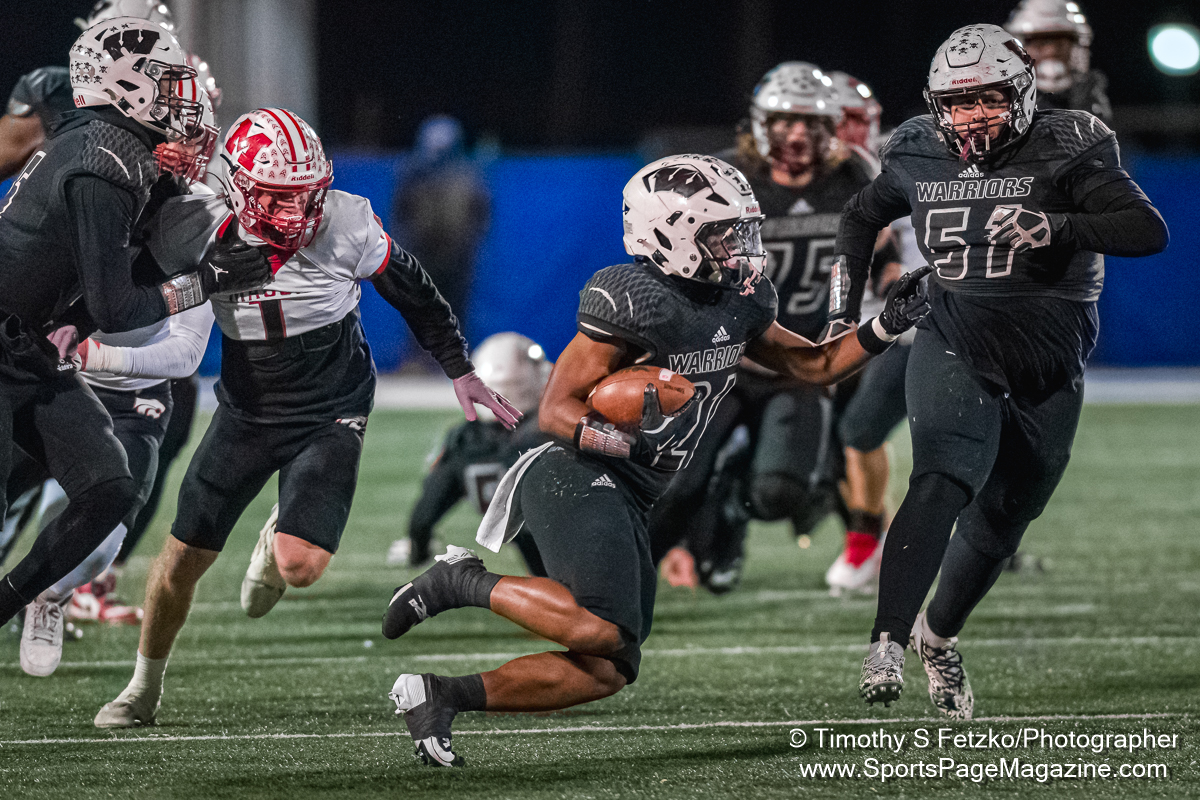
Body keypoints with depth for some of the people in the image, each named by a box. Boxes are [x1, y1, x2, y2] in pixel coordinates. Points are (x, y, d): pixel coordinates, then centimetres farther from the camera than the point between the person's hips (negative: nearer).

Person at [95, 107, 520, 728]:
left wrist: (461, 371, 2)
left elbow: (414, 295, -3)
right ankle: (144, 689, 29)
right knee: (183, 558, 5)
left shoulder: (347, 227, -20)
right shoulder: (199, 232, -19)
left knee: (300, 567, -18)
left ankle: (279, 543, 23)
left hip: (330, 419, -2)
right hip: (246, 413, 2)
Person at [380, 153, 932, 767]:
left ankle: (437, 695, 8)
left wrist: (885, 327, 8)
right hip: (579, 481, -9)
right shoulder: (637, 304, -16)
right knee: (597, 629, -30)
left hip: (626, 502, 9)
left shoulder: (740, 305, 11)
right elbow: (556, 409, -14)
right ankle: (462, 582, -10)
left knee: (607, 671, 5)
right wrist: (622, 440, -31)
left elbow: (813, 365, 23)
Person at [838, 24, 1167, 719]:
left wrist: (1057, 226, -37)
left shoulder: (1064, 153, -12)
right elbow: (863, 217, 20)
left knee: (1002, 519, 12)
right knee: (942, 484, -25)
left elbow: (1150, 231, -23)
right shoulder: (919, 158, -1)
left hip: (1048, 376, 0)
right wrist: (846, 309, 10)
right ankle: (889, 643, -32)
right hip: (956, 354, 0)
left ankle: (938, 634, 37)